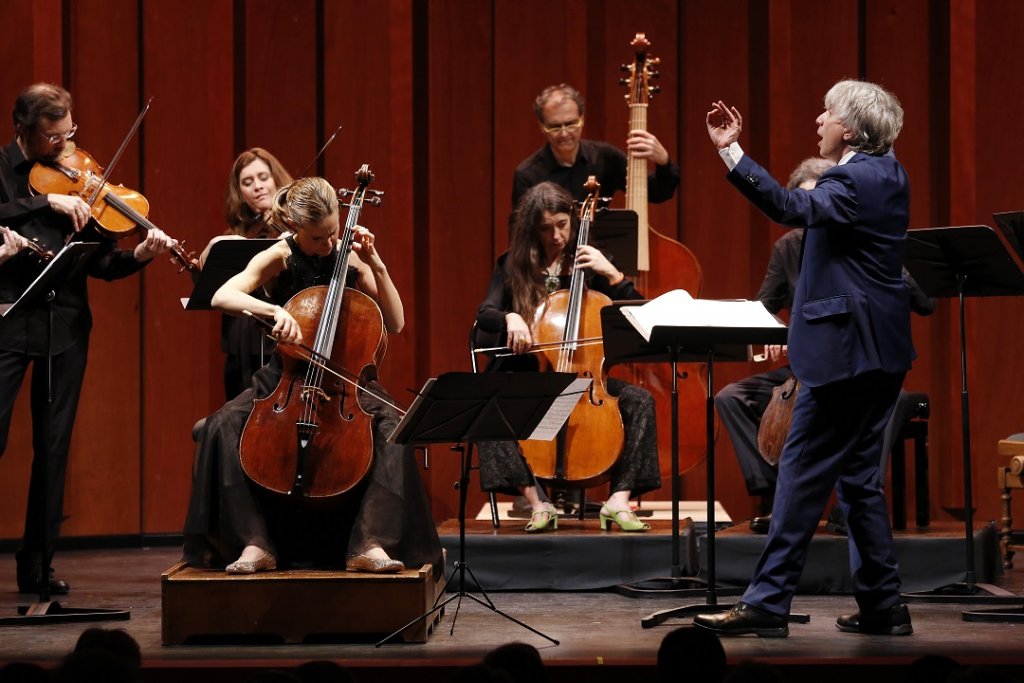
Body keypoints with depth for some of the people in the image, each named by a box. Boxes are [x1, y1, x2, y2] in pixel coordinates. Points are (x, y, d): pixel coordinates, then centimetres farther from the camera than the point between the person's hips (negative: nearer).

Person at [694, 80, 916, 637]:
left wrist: (731, 154, -39)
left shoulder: (856, 180, -17)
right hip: (881, 348, 10)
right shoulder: (887, 174, 13)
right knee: (857, 475, 13)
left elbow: (793, 208, -34)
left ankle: (767, 603, -3)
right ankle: (883, 606, 15)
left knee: (803, 471, -6)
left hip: (846, 347, -10)